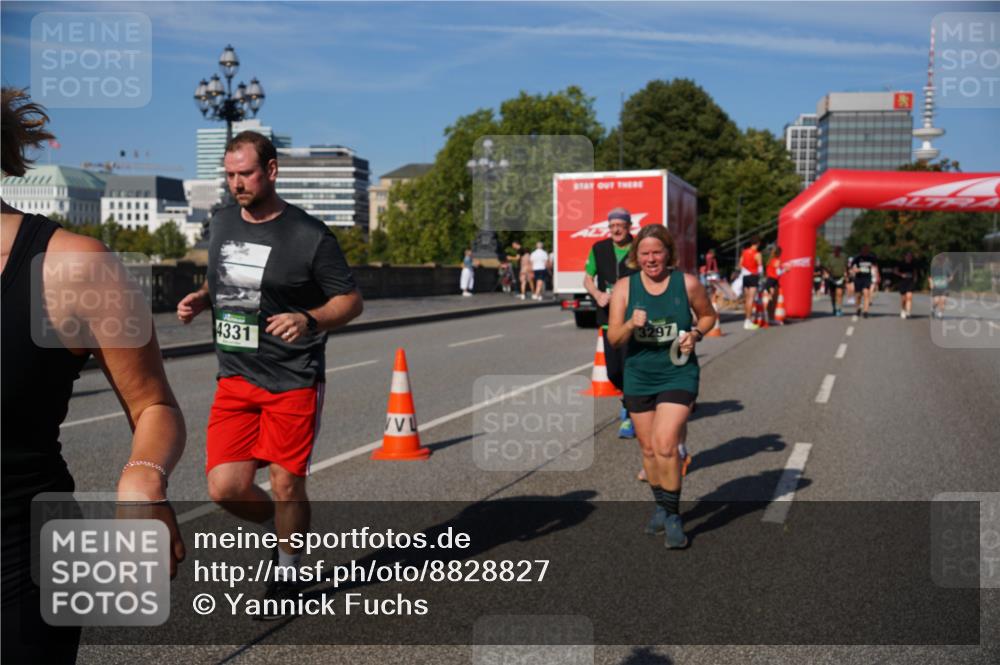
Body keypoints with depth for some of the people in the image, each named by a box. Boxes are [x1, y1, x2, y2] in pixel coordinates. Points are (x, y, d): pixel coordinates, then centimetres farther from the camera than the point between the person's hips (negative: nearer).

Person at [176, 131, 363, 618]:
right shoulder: (222, 223, 8)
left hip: (293, 381, -4)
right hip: (235, 378, 5)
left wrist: (309, 320, -25)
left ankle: (287, 572, 28)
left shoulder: (309, 235, -10)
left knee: (286, 486, 2)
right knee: (225, 488, -5)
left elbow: (351, 300, -6)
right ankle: (279, 529, 27)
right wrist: (200, 300, 2)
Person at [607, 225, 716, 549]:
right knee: (648, 449, 14)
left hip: (678, 375, -3)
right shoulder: (624, 287, -5)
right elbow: (613, 338, -8)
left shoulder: (687, 283, -6)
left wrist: (695, 334, -8)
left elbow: (708, 315, 12)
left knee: (665, 445, -15)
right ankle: (660, 507, 35)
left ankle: (673, 516, 0)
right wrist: (631, 325, -28)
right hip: (638, 377, 3)